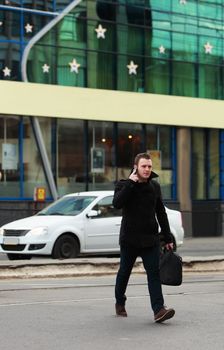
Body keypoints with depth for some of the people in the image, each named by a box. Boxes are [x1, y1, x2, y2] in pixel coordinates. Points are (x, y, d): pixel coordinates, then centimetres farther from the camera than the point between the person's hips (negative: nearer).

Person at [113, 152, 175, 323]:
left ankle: (159, 309, -15)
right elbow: (117, 203, -24)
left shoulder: (155, 186, 8)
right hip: (129, 238, -2)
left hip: (150, 239, 2)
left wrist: (168, 238, 11)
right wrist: (131, 183, -23)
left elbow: (161, 213, 13)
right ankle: (120, 303, 32)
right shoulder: (124, 185, -3)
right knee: (124, 272, 11)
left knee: (154, 273, -8)